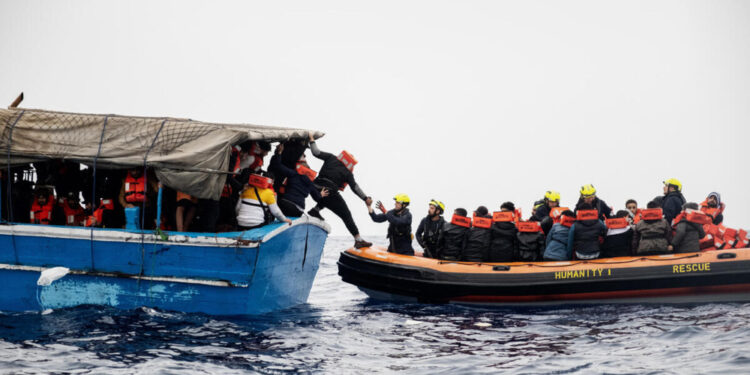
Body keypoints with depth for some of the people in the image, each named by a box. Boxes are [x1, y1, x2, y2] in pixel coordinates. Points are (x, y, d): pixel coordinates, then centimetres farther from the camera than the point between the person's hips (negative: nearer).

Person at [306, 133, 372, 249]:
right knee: (346, 216, 5)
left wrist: (312, 140, 23)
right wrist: (365, 198, 1)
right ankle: (358, 240, 1)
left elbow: (316, 153, 11)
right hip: (329, 193, -5)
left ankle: (315, 210, 15)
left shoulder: (331, 158, 13)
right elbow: (355, 187, 0)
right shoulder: (347, 173, 4)